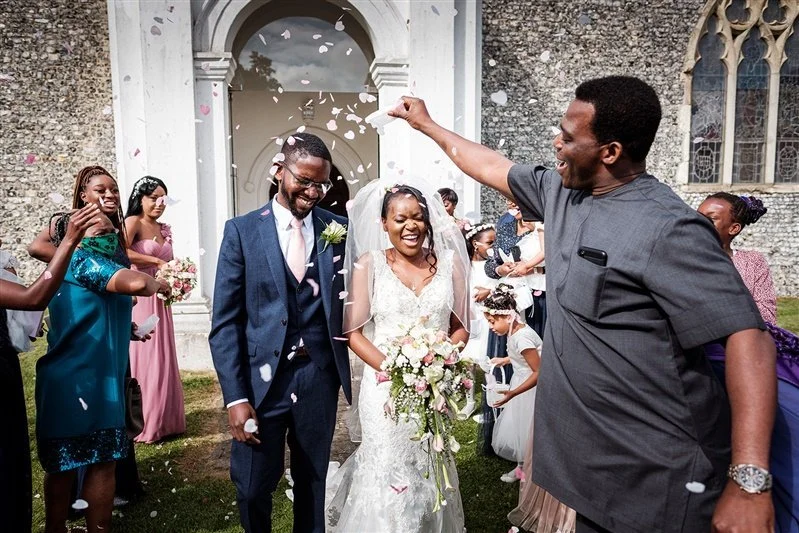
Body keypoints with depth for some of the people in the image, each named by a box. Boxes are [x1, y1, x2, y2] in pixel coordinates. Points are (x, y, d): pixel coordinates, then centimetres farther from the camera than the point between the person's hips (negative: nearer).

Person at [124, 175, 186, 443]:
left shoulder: (163, 229, 16)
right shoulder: (133, 222, -6)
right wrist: (156, 262, -18)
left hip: (159, 299, 7)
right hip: (139, 298, -7)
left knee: (162, 358, 10)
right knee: (143, 357, -1)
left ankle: (163, 420, 20)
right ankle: (141, 424, 10)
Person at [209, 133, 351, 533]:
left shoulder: (338, 229, 2)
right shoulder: (242, 230, -3)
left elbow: (349, 305, 5)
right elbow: (225, 322, -4)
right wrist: (235, 397, -10)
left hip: (320, 379, 1)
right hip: (262, 378, -1)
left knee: (313, 485, 16)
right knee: (252, 488, 10)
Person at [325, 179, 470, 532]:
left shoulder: (449, 262, 2)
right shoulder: (369, 264, -3)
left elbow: (461, 327, 6)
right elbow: (353, 331, -5)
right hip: (386, 387, -2)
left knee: (431, 473, 17)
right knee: (387, 475, 3)